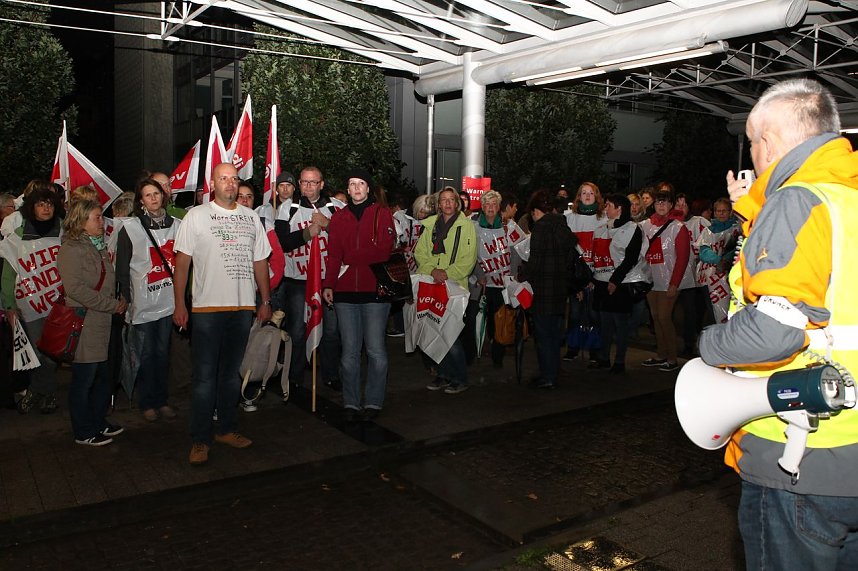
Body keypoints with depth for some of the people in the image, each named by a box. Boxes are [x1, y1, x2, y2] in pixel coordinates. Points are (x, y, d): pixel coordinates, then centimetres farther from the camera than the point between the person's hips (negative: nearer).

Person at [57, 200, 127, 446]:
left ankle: (98, 422, 30)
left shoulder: (99, 247, 17)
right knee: (84, 379, 2)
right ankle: (84, 432, 14)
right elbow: (75, 288, -20)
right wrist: (112, 305, -17)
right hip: (84, 325, -9)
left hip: (103, 324, 9)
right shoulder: (71, 249, -11)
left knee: (104, 377, 15)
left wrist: (121, 299, 5)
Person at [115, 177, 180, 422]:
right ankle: (147, 403, 18)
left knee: (163, 352, 12)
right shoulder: (130, 228, -4)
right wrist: (127, 298, -6)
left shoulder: (176, 224, 5)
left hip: (168, 300, 3)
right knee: (146, 353, 5)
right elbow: (122, 267, -2)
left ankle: (162, 399, 24)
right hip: (143, 302, -3)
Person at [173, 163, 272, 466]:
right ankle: (200, 440, 9)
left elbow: (260, 261, 15)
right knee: (204, 376, 0)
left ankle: (227, 429, 26)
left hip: (243, 307, 4)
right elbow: (182, 261, -1)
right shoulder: (196, 216, 1)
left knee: (231, 372, 14)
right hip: (207, 307, -4)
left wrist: (265, 300, 12)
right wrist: (179, 304, -7)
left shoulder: (251, 217, 12)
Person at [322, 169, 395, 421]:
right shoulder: (339, 217, 14)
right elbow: (333, 255, 8)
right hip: (345, 291, 3)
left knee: (375, 350, -1)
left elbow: (383, 250, -7)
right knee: (349, 350, 4)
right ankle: (351, 402, 13)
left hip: (374, 289, -3)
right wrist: (328, 284, -3)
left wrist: (350, 259, -6)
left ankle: (373, 401, 11)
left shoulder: (382, 214, 4)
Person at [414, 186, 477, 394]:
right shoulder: (430, 225, 12)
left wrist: (448, 273, -16)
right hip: (431, 286, 5)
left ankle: (460, 379, 5)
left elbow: (468, 259, -6)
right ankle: (444, 374, 23)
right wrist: (432, 270, -10)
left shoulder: (466, 225, 1)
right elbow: (420, 252, 7)